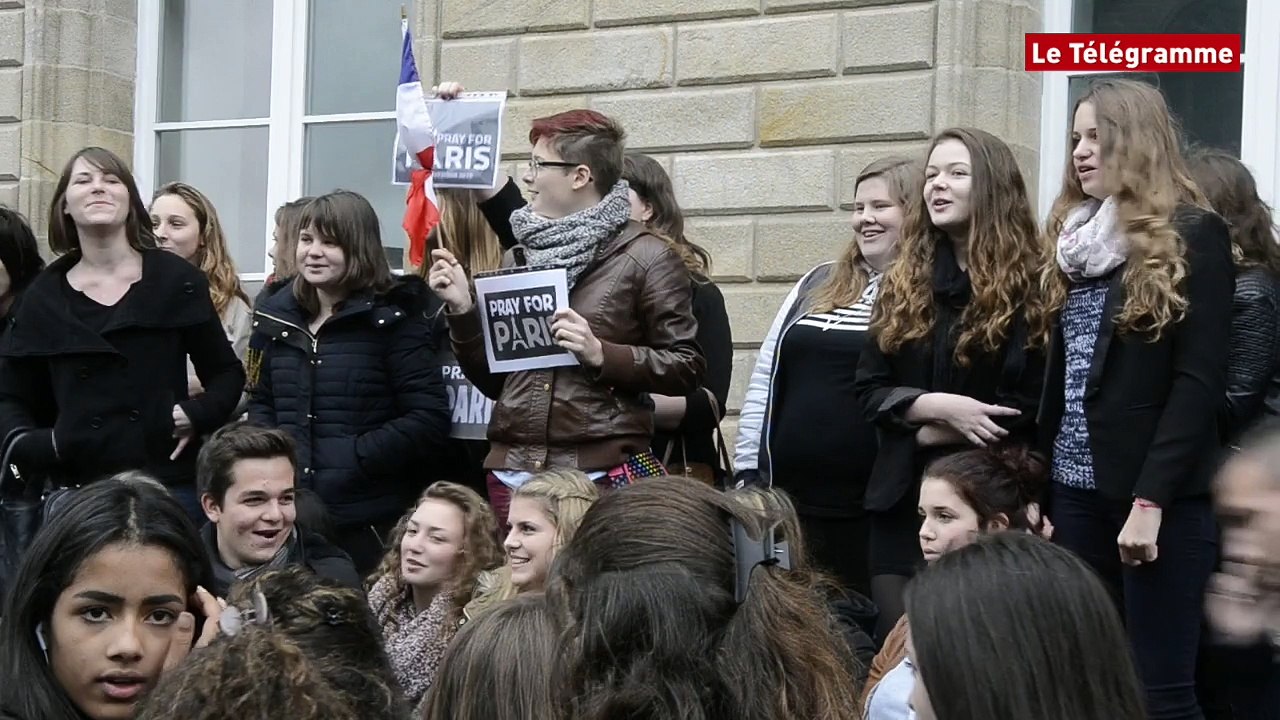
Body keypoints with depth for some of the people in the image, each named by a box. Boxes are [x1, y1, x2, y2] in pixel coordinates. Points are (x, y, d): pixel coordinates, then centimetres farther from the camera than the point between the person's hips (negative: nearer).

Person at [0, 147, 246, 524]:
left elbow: (227, 374, 11)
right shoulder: (44, 296, 8)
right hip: (76, 489, 1)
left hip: (169, 485, -1)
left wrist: (197, 415, -9)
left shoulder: (176, 279, 4)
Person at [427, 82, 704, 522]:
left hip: (604, 474, -5)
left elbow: (686, 368, -4)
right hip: (512, 472, 5)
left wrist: (602, 354, -15)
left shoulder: (645, 258, 0)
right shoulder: (520, 258, 17)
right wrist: (462, 309, 5)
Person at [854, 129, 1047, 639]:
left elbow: (1028, 409, -11)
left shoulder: (1028, 288, -4)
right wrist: (938, 405, -12)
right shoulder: (904, 283, 11)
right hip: (902, 498, 5)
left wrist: (924, 433, -8)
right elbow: (869, 390, 6)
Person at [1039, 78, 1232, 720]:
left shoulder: (1193, 235, -5)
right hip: (1078, 489, 7)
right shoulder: (1075, 238, 16)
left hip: (1159, 495, -7)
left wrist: (1150, 499, -18)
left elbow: (1199, 380, -12)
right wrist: (1036, 483, 8)